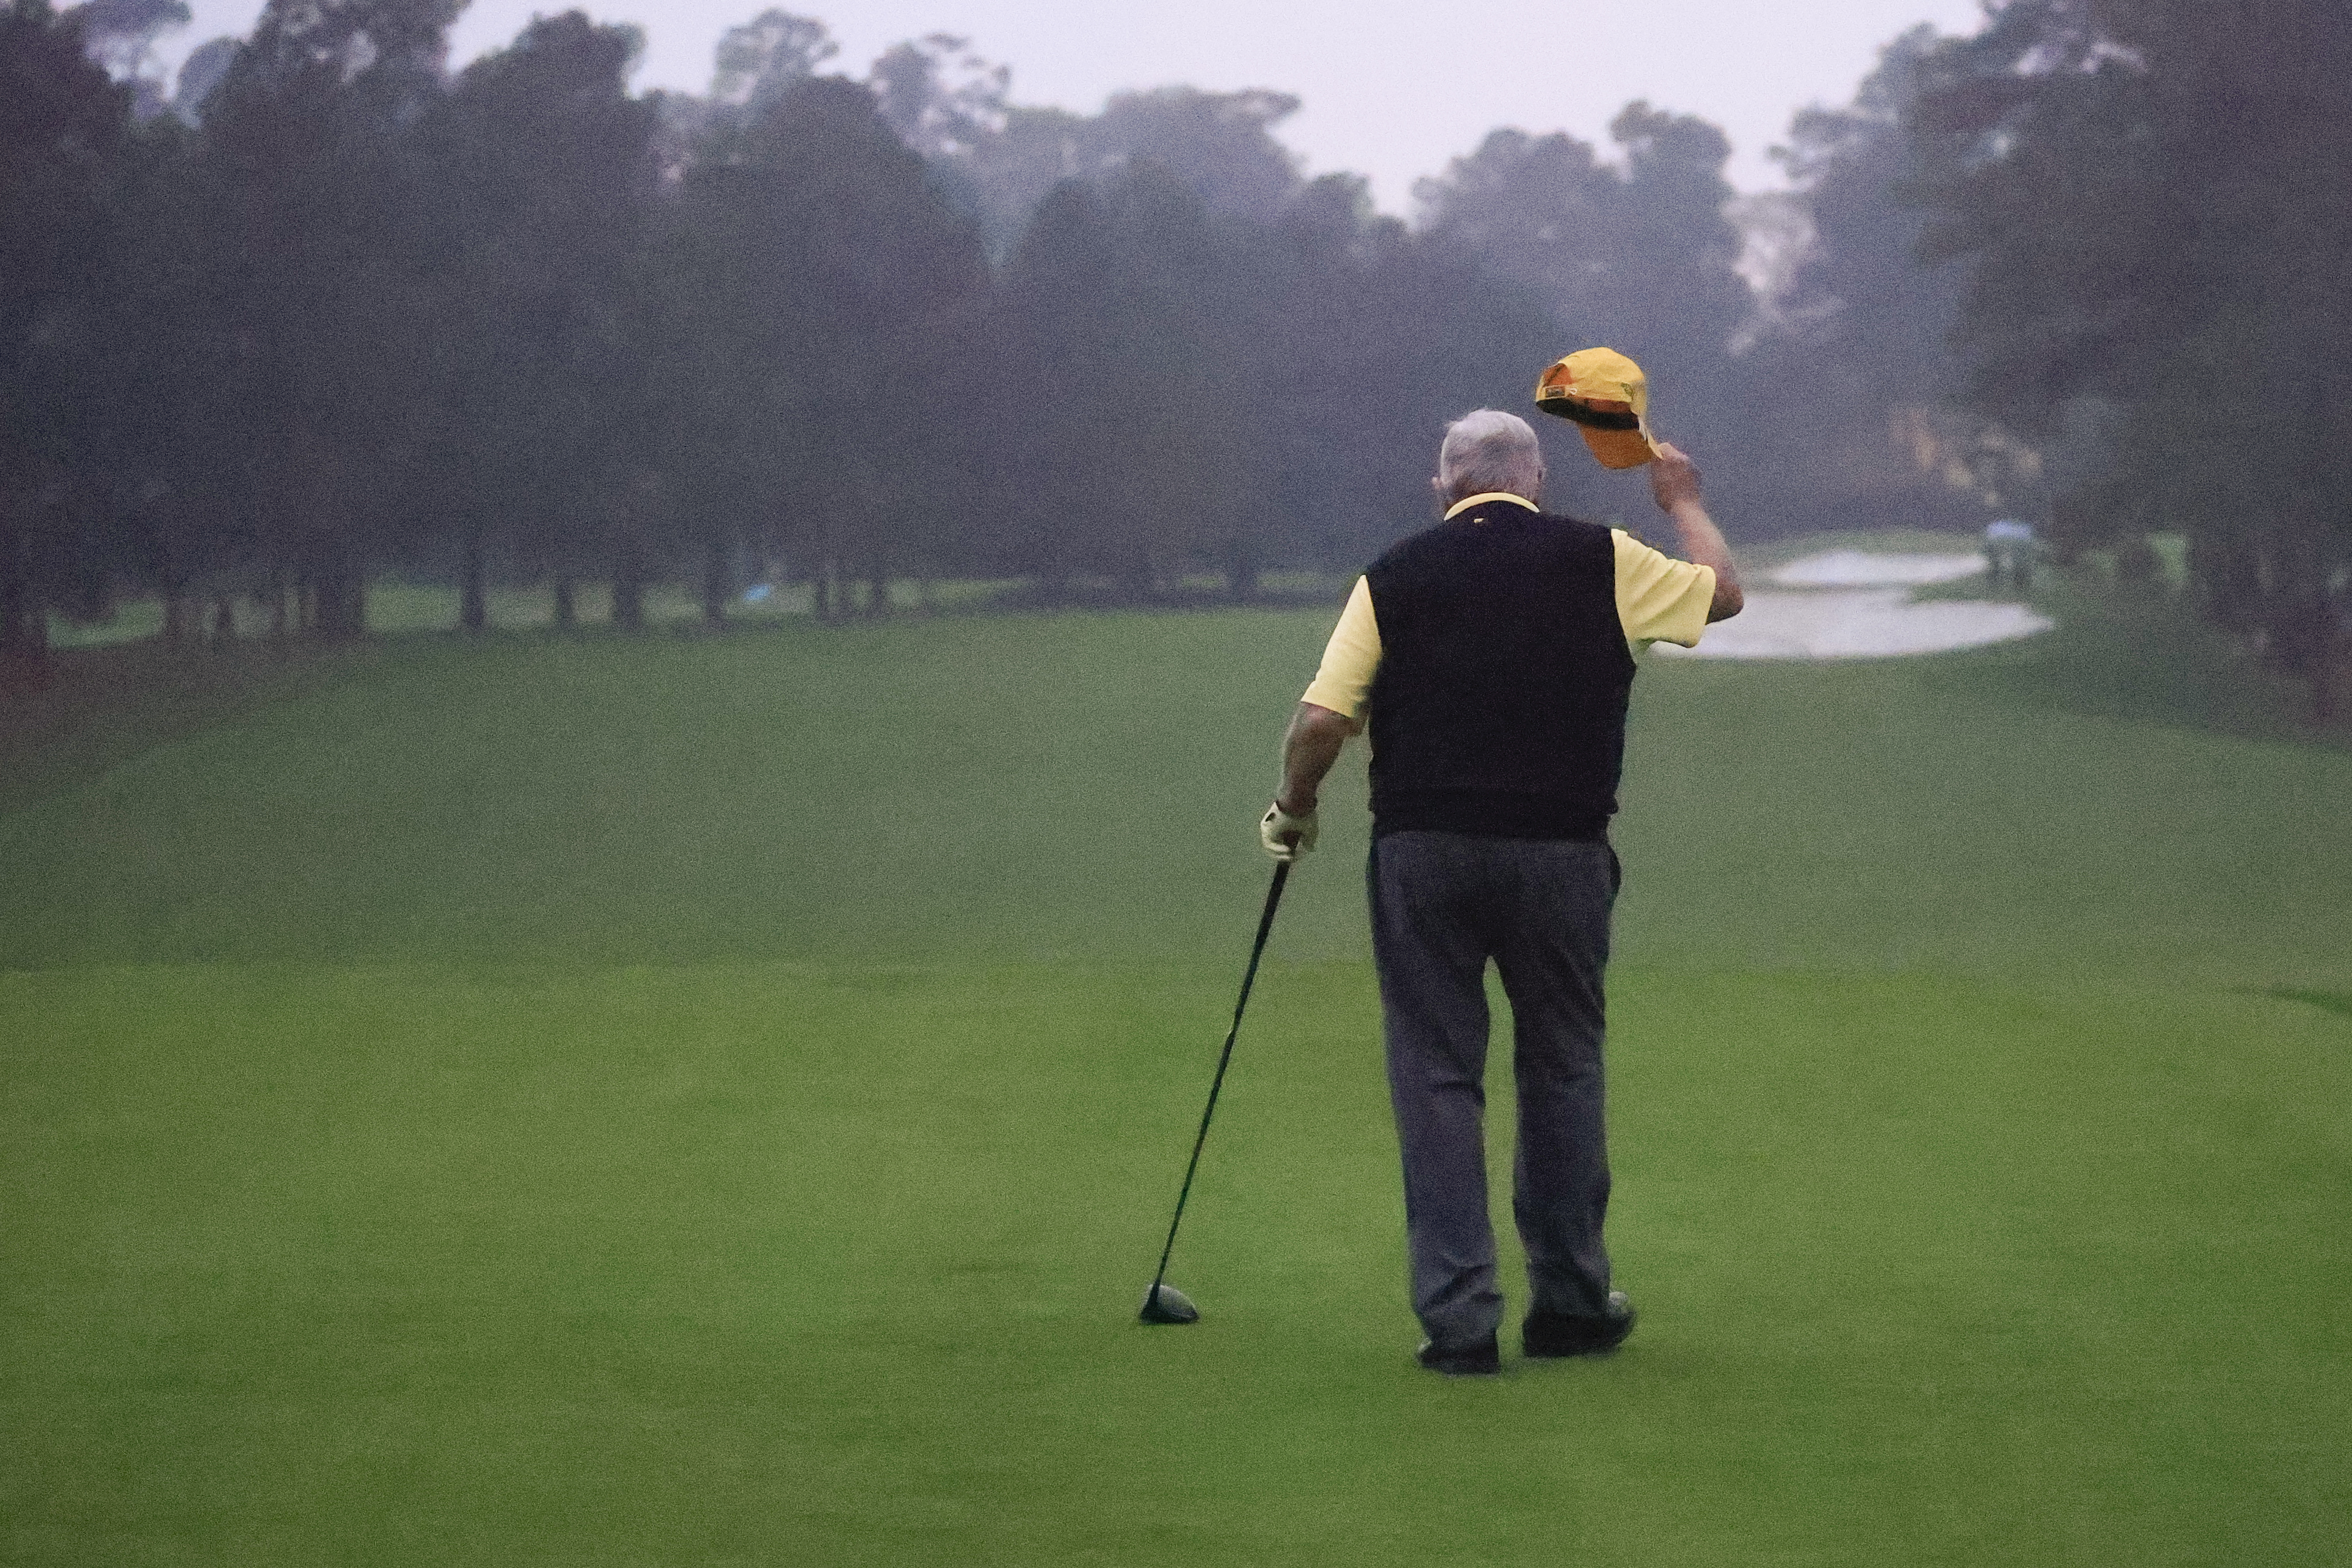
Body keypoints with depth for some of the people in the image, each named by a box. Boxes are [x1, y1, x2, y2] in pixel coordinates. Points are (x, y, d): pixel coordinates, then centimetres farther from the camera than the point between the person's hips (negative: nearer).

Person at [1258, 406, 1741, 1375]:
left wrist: (1292, 813, 15)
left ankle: (1457, 1320, 0)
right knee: (1562, 1069, 14)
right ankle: (1569, 1302, 20)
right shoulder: (1599, 563, 3)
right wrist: (1681, 501, 36)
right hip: (1559, 850, 0)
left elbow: (1321, 721, -3)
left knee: (1437, 1077, 4)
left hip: (1421, 849, 0)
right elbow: (1722, 592, 20)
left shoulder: (1396, 576, 3)